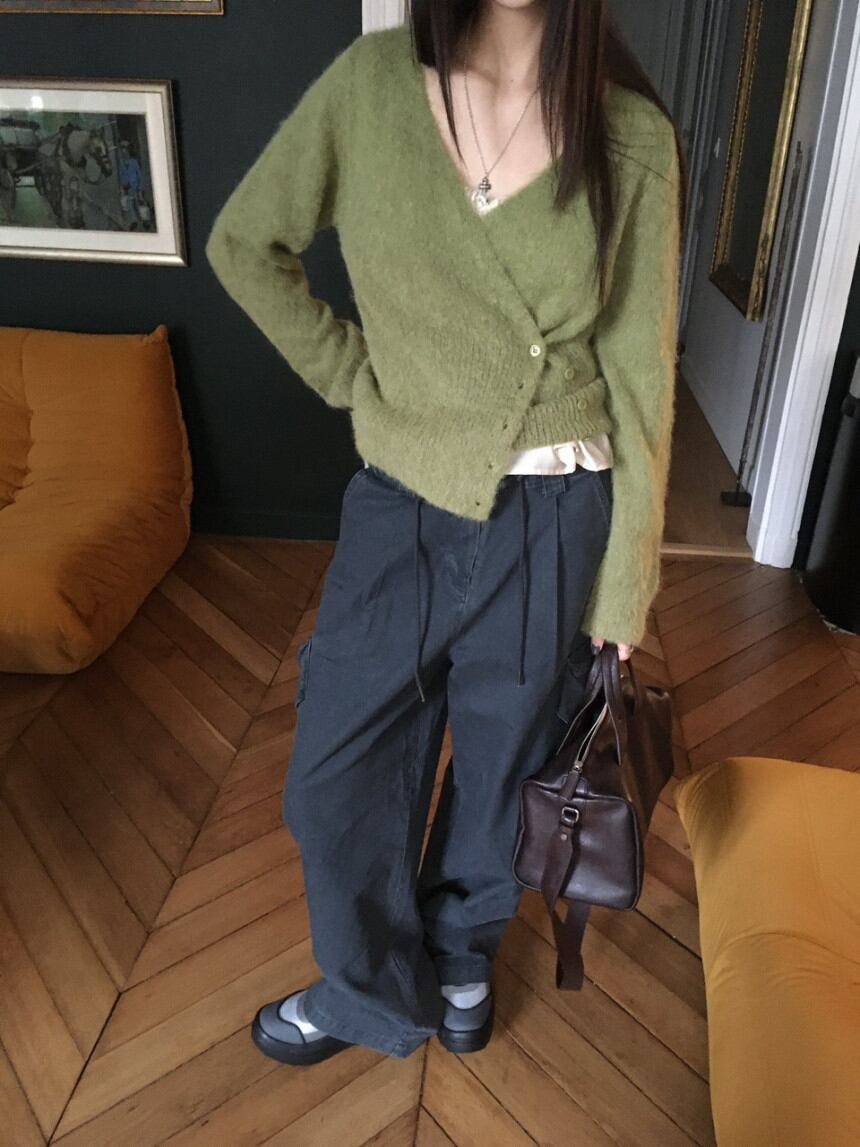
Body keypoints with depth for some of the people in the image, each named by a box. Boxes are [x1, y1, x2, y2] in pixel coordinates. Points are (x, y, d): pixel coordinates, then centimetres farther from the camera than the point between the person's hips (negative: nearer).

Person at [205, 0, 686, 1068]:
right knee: (335, 776, 12)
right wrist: (352, 375, 0)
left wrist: (622, 587, -3)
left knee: (500, 769, 18)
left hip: (553, 523, -1)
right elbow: (243, 243, 8)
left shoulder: (633, 137, -6)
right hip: (399, 507, 2)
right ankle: (370, 987, 42)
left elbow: (639, 377, -5)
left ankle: (462, 956, 50)